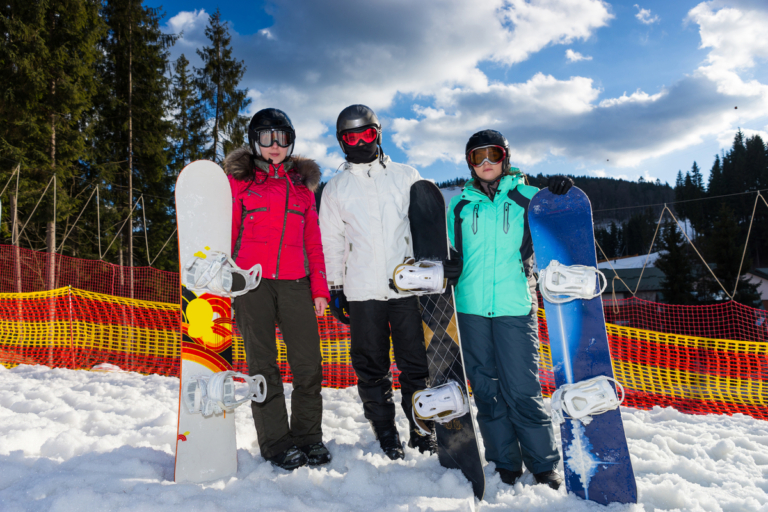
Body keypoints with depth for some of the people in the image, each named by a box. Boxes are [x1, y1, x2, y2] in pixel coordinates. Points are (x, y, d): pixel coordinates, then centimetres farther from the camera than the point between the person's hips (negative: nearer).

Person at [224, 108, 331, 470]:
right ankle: (276, 443, 12)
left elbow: (313, 240, 15)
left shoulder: (302, 183, 17)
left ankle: (308, 437, 13)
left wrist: (320, 287, 7)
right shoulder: (239, 180, 9)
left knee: (309, 364, -2)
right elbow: (226, 235, 7)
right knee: (263, 365, 1)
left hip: (295, 283, 2)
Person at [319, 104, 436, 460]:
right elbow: (331, 242, 13)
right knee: (371, 368, 6)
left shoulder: (406, 177, 10)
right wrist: (335, 289, 8)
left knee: (415, 364, 3)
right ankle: (385, 433, 21)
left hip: (407, 285, -1)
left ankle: (423, 430, 19)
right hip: (362, 291, 1)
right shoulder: (335, 188, 12)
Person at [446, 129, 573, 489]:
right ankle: (505, 464, 21)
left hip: (515, 307, -2)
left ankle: (544, 466, 14)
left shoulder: (527, 197, 6)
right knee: (486, 390, 8)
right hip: (470, 308, 3)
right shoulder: (460, 205, 12)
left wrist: (560, 196, -7)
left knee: (522, 390, -3)